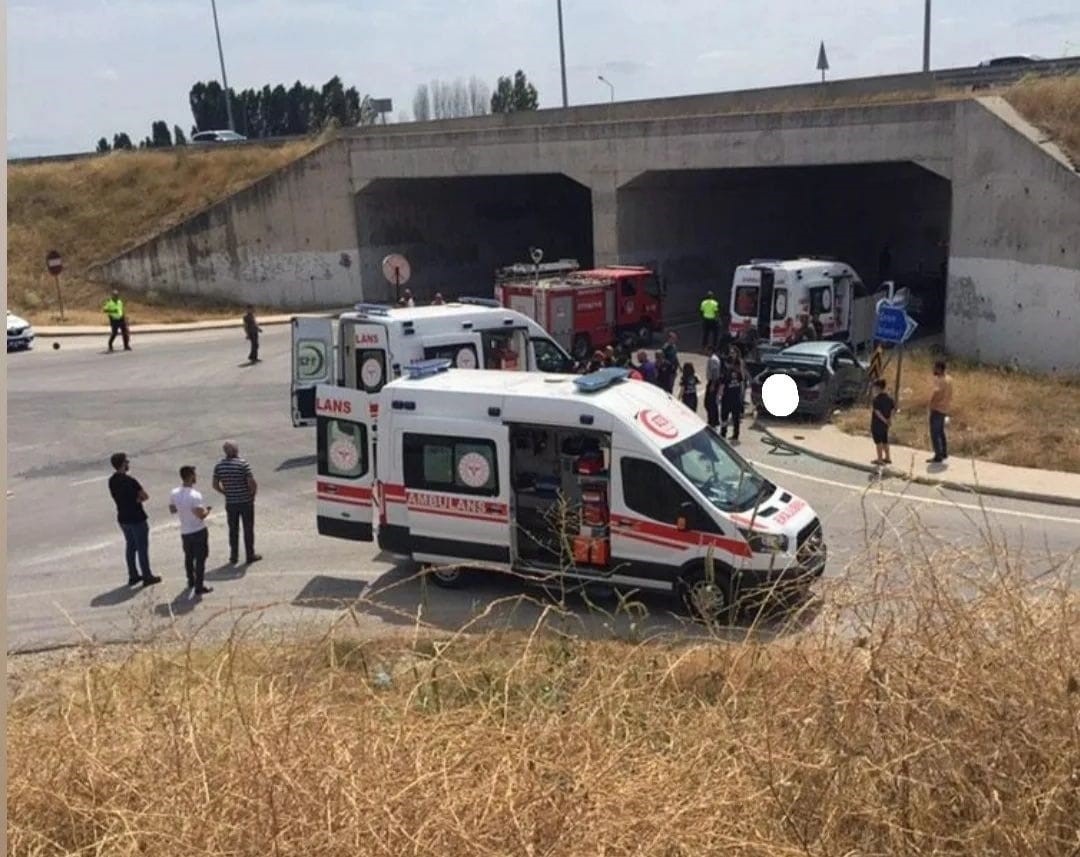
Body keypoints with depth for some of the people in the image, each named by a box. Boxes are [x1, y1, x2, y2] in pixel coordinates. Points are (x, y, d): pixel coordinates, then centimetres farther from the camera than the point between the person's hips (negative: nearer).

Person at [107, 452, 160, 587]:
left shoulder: (112, 481, 1)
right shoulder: (129, 480, -23)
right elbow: (145, 496, -17)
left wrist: (133, 499, -2)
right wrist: (137, 499, -1)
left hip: (123, 518, 8)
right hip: (137, 518, -8)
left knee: (130, 546, 18)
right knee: (142, 547, 4)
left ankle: (133, 576, 26)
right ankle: (147, 577, 12)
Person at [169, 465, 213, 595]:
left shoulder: (174, 493, -5)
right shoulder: (195, 496, -27)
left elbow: (172, 510, 9)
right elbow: (201, 515, -28)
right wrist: (207, 510, -8)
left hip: (184, 532, 7)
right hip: (199, 531, -7)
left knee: (189, 557, 23)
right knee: (200, 559, 4)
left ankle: (191, 581, 38)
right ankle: (199, 587, 7)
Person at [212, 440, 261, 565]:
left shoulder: (219, 466, -2)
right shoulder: (243, 464, -15)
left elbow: (215, 485, 3)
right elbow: (252, 483, -18)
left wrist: (227, 493, 15)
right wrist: (252, 494, -1)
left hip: (230, 503, 4)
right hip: (246, 501, -4)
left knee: (233, 530, 14)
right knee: (248, 529, 9)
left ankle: (233, 557, 19)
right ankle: (250, 556, 15)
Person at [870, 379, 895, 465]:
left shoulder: (877, 399, -19)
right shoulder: (889, 397, 4)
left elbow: (877, 411, -24)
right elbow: (893, 408, 6)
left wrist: (884, 420, -18)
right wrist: (889, 419, 3)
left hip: (877, 423, -7)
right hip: (885, 424, 7)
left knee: (878, 441, 3)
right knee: (885, 440, 18)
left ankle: (880, 459, 8)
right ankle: (887, 458, 26)